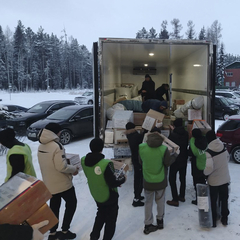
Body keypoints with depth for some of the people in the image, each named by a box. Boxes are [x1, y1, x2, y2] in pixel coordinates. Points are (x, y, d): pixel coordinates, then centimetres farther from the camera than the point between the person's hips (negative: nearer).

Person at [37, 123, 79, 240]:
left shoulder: (41, 146, 2)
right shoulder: (56, 146, -24)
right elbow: (62, 167, -27)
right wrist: (74, 169, -9)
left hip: (49, 183, 7)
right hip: (62, 183, -7)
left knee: (54, 206, 19)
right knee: (71, 204, 13)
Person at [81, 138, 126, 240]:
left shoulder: (84, 161, -14)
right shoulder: (106, 163, -35)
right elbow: (113, 183, -28)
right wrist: (122, 178, -7)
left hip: (96, 195, 6)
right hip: (109, 196, -6)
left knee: (101, 214, 32)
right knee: (111, 219, 18)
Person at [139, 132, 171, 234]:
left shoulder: (141, 147, -15)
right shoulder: (164, 149, -22)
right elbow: (167, 163, -8)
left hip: (147, 181, 1)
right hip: (161, 180, -1)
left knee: (148, 202, 17)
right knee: (160, 201, 21)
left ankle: (148, 225, 24)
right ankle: (160, 220, 39)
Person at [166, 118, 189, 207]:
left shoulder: (172, 134, -19)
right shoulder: (186, 134, -3)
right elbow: (187, 145, 7)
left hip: (175, 160, -6)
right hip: (184, 159, 6)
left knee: (172, 179, 1)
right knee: (182, 178, 19)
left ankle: (175, 200, 1)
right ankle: (182, 196, 32)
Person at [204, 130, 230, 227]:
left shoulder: (208, 152, -25)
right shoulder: (223, 147, -7)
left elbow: (209, 168, -30)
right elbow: (227, 158, 9)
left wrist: (205, 172, -10)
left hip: (214, 181, -5)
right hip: (225, 179, 5)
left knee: (213, 201, 12)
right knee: (224, 199, 19)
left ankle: (213, 221, 23)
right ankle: (224, 219, 33)